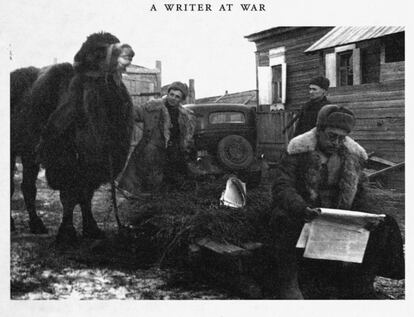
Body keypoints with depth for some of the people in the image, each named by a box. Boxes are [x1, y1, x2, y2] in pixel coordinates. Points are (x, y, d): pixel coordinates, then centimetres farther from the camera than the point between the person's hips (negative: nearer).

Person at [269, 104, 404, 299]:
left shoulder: (353, 156, 6)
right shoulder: (299, 151, -10)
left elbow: (359, 194, 11)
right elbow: (282, 187, -20)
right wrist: (301, 208, -41)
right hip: (301, 213, -4)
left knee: (381, 225, -14)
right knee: (284, 219, -38)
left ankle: (361, 287, -5)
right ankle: (287, 285, -26)